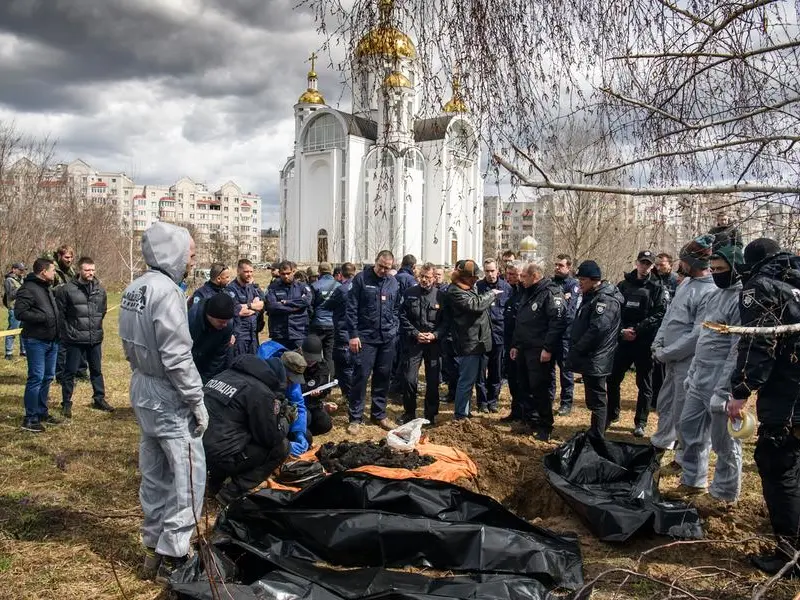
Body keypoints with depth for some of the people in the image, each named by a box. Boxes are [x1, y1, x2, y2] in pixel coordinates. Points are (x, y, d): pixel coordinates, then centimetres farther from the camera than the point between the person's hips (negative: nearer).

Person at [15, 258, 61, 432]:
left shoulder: (48, 288, 15)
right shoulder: (28, 289, -13)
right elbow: (19, 312, -22)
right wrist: (44, 317, -23)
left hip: (52, 340, 9)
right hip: (36, 341, -9)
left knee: (48, 377, 14)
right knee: (36, 378, -7)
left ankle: (42, 412, 26)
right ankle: (30, 419, 1)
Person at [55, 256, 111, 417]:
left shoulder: (100, 289, 5)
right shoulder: (67, 289, -11)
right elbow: (60, 313, -7)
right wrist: (68, 331, -5)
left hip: (95, 338, 5)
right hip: (75, 339, -4)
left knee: (96, 370, 15)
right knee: (70, 371, 5)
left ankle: (99, 399, 28)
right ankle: (66, 403, 16)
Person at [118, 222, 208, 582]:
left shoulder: (134, 288, 8)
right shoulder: (166, 291, -21)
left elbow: (131, 346, 13)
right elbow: (177, 357, -23)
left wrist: (143, 376, 18)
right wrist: (198, 401, -16)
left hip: (142, 390, 9)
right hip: (168, 397, -9)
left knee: (154, 474, 18)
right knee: (188, 475, 0)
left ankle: (154, 550, 29)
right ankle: (172, 557, 5)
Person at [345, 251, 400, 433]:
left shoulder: (394, 283, 8)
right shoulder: (361, 279, -5)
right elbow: (351, 309, -6)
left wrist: (394, 328, 5)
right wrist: (353, 335, -10)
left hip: (387, 338, 4)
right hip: (365, 337, -4)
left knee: (383, 377, 10)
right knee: (361, 376, -4)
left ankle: (379, 415, 22)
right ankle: (355, 418, 5)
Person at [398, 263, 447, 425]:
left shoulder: (441, 296, -1)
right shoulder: (409, 293, 0)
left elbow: (446, 321, 1)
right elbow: (403, 317, 1)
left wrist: (435, 335, -14)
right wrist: (415, 334, -10)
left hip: (434, 343, 0)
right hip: (413, 343, 0)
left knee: (433, 381, 5)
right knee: (409, 379, -1)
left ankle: (430, 414, 20)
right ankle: (409, 412, 17)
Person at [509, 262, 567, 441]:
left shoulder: (551, 293, -13)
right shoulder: (527, 294, 17)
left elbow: (558, 322, -21)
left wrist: (548, 348, -24)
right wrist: (515, 345, 20)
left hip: (540, 352, -9)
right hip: (524, 349, 9)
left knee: (540, 389, -4)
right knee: (524, 387, 13)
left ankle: (545, 427, 7)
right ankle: (530, 421, 26)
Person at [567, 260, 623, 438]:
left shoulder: (606, 299, -16)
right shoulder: (591, 296, 16)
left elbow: (597, 329, -25)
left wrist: (577, 350, -16)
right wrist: (576, 350, 12)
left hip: (595, 360, -10)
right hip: (589, 358, 10)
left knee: (596, 400, -3)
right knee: (595, 399, 19)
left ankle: (596, 438, 4)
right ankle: (596, 433, 30)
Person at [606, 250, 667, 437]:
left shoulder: (657, 288, 0)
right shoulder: (623, 285, 8)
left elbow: (660, 314, -9)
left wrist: (637, 329, -18)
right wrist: (621, 330, -11)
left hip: (645, 343, -3)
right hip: (623, 340, 3)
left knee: (644, 384, 6)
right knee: (613, 379, 8)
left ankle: (640, 423, 16)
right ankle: (612, 414, 27)